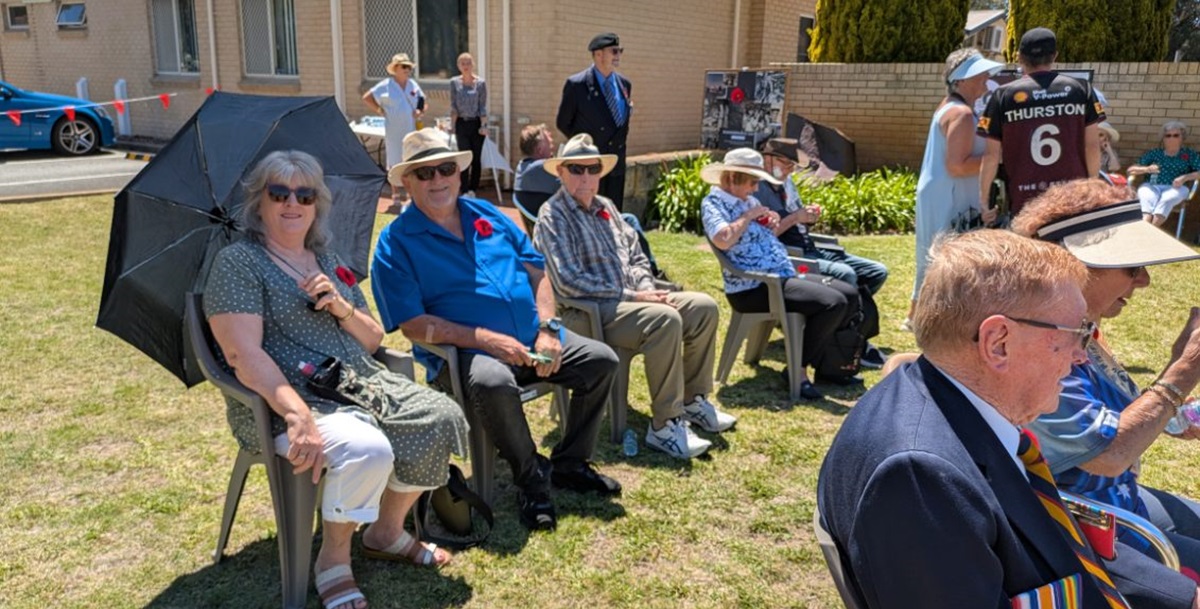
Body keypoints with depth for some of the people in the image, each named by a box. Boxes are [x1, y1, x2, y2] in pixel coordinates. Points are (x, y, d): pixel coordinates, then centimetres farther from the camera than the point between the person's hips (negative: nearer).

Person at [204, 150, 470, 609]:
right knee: (368, 450, -33)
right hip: (284, 402, -7)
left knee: (442, 419, -12)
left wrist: (341, 306, -7)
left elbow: (373, 341, 14)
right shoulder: (238, 262, -4)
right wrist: (298, 415, -30)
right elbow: (243, 355, -18)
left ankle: (387, 531, 9)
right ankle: (333, 557, -4)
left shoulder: (329, 261, 16)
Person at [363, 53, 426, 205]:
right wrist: (380, 111, -7)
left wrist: (420, 112, -1)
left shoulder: (413, 85, 8)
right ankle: (395, 195, 14)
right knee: (395, 163, 4)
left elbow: (422, 102, 19)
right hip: (394, 131, -4)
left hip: (412, 129, 4)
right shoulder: (386, 86, -5)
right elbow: (366, 98, -4)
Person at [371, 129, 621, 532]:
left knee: (601, 360, -4)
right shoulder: (396, 242, -3)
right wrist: (485, 339, -20)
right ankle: (532, 477, -11)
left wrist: (547, 330, -4)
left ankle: (570, 463, 13)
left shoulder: (487, 215, 15)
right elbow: (412, 323, -12)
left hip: (533, 339, 6)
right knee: (493, 383, -38)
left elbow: (538, 272, 13)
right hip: (465, 351, -6)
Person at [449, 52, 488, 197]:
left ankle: (472, 190, 15)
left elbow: (483, 106, -2)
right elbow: (453, 106, 4)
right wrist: (453, 125, 0)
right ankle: (464, 191, -3)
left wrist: (484, 125, -8)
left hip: (477, 123, 0)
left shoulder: (480, 83, -1)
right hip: (462, 124, 0)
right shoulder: (454, 82, 2)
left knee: (476, 158, 4)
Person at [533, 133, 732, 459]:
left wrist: (646, 288, 0)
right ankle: (665, 426, -24)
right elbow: (569, 281, -19)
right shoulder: (553, 215, -9)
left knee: (704, 307, -2)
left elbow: (636, 256, 22)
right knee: (665, 319, -32)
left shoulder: (605, 206, 17)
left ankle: (694, 401, 9)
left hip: (628, 300, 9)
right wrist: (630, 295, -18)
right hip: (591, 312, -9)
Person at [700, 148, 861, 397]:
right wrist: (749, 215, -15)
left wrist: (772, 221, 8)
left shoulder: (747, 200, 18)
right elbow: (722, 240, -29)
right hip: (753, 288, -10)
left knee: (849, 294, 6)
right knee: (832, 302, -22)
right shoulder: (713, 203, -9)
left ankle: (826, 364, 13)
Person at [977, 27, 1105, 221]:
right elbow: (1092, 146, 3)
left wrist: (984, 201, 6)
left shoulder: (1004, 96, -2)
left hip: (1024, 204, -1)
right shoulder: (1081, 89, 2)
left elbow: (991, 155, -3)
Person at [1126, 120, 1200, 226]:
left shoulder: (1189, 154, 17)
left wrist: (1185, 177, -12)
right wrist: (1147, 169, -7)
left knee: (1167, 200, -38)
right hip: (1151, 186, 1)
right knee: (1148, 199, -37)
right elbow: (1131, 169, 13)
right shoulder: (1155, 153, 19)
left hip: (1175, 188, -1)